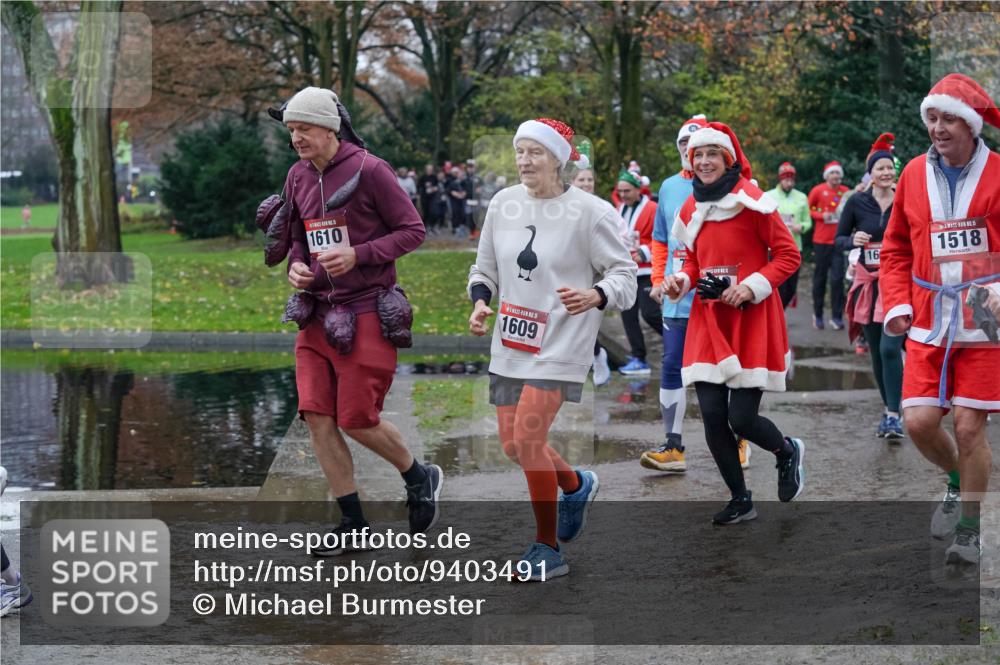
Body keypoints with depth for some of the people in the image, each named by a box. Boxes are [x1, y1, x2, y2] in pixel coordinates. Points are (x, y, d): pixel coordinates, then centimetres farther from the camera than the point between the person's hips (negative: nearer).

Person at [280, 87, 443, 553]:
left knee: (357, 419, -5)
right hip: (318, 313, 6)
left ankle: (420, 478, 23)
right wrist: (295, 266, 1)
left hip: (366, 311, -6)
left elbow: (412, 230, -8)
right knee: (317, 418, -1)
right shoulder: (297, 177, 9)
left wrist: (357, 255, -19)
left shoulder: (369, 171, -11)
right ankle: (354, 523, 9)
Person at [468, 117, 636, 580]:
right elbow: (485, 268, 16)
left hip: (561, 344, -6)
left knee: (528, 437, -15)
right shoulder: (503, 203, 6)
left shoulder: (590, 211, -10)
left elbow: (624, 273, -6)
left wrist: (595, 295, -27)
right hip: (510, 343, 6)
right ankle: (576, 486, 40)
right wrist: (480, 302, -3)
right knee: (513, 444, 8)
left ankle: (548, 549, 1)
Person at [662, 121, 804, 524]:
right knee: (712, 418, -1)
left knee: (742, 419, -9)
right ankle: (740, 500, 18)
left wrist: (751, 287, -18)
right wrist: (680, 282, 0)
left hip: (751, 321, -5)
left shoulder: (752, 202, -9)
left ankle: (788, 452, 26)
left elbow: (788, 256, -7)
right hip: (708, 321, 5)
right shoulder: (691, 210, 9)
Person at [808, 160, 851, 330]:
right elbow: (808, 209, 3)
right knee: (820, 277, 8)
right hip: (821, 241, -1)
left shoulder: (846, 192, 3)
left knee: (837, 278, -5)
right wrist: (821, 215, -12)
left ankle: (837, 317, 1)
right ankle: (817, 314, 21)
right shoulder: (818, 190, -2)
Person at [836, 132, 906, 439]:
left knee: (890, 348, -14)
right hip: (868, 282, 2)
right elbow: (839, 240, 7)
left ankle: (893, 416, -12)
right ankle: (888, 409, 23)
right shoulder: (857, 202, 1)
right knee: (876, 351, 8)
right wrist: (854, 240, -13)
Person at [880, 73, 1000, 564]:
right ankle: (957, 481, 27)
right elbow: (896, 249, 14)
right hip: (928, 325, 3)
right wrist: (897, 303, 2)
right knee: (919, 421, -5)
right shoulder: (914, 174, 6)